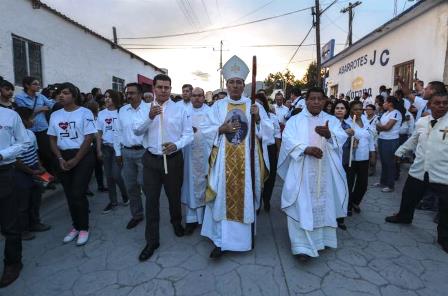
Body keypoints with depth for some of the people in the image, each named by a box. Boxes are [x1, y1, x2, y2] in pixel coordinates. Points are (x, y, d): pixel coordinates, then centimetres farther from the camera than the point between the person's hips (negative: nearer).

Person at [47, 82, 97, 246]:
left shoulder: (85, 113, -6)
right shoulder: (55, 115, 9)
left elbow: (89, 138, -11)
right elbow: (52, 139, 11)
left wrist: (75, 160, -12)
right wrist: (60, 159, -4)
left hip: (83, 156, -5)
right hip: (64, 157, 5)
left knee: (78, 194, -7)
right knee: (69, 195, 10)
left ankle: (84, 228, 11)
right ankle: (76, 226, 26)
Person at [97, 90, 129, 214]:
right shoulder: (101, 113, 7)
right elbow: (99, 133, 10)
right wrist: (99, 150, 6)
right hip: (106, 147, 5)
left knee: (116, 174, -9)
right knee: (109, 175, 8)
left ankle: (125, 195, 19)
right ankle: (113, 201, 21)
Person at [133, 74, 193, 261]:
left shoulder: (180, 108, -1)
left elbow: (188, 133, -5)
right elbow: (136, 131, -6)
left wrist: (176, 144, -23)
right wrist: (150, 117, -22)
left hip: (173, 159, -1)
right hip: (151, 159, 1)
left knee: (174, 195, 17)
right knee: (151, 200, 5)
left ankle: (176, 222, 46)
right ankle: (152, 240, 19)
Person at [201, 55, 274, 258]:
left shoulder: (254, 106, 6)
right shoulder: (217, 106, 6)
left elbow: (268, 131, 1)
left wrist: (258, 119, -16)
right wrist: (221, 129, -16)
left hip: (247, 160, 1)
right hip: (223, 160, 0)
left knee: (245, 196, 7)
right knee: (223, 197, 1)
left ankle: (244, 237, 24)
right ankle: (220, 240, 12)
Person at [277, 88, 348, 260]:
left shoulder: (332, 120, 12)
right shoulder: (295, 120, 5)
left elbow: (341, 138, -4)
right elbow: (288, 139, -9)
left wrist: (329, 134, -25)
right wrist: (306, 148, -23)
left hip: (324, 172, 3)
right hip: (302, 172, -2)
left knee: (323, 205, 10)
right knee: (302, 207, -5)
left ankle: (322, 238, 28)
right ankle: (302, 245, -1)